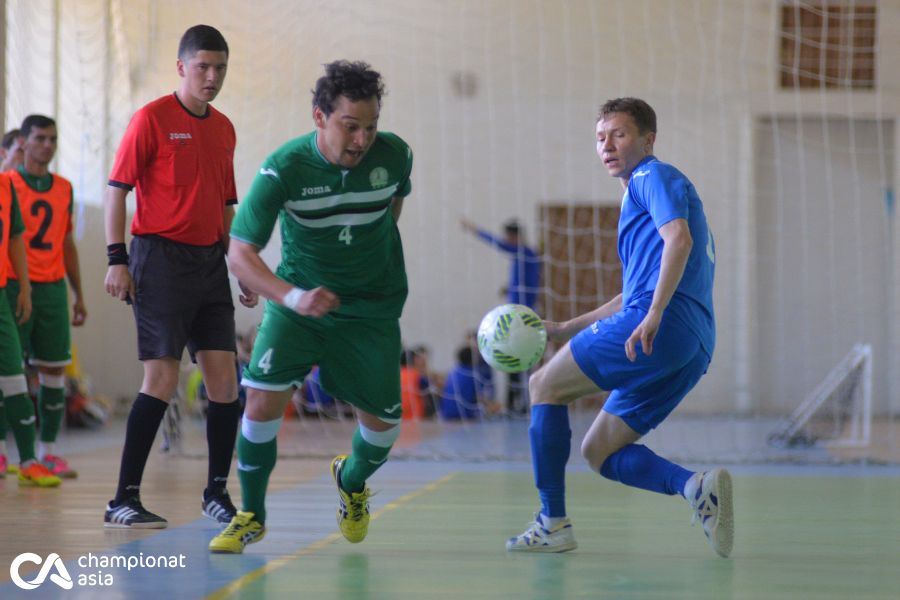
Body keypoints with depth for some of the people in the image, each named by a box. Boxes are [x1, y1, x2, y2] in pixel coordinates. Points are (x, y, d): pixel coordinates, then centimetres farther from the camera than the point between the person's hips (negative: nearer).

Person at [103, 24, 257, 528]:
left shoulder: (224, 129, 15)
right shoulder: (152, 119, -4)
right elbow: (117, 189, -6)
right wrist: (116, 259, -13)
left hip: (210, 260, 6)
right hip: (161, 256, -6)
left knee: (225, 378, 2)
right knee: (163, 377, -11)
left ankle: (217, 492, 15)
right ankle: (124, 500, -6)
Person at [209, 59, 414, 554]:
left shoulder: (395, 155, -15)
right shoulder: (283, 169, -23)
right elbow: (240, 253, -24)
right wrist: (293, 297, -40)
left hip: (372, 308, 2)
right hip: (297, 299, -2)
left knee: (383, 419, 1)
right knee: (263, 398, -18)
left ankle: (352, 483, 37)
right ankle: (251, 515, 3)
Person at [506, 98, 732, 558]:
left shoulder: (654, 176, 3)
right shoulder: (639, 193, 32)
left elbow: (678, 238, -17)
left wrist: (654, 316, -27)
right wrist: (565, 329, 38)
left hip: (665, 328, -10)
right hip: (694, 349, 10)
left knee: (545, 385, 4)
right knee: (598, 453, 11)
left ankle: (553, 523, 1)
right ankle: (696, 486, -11)